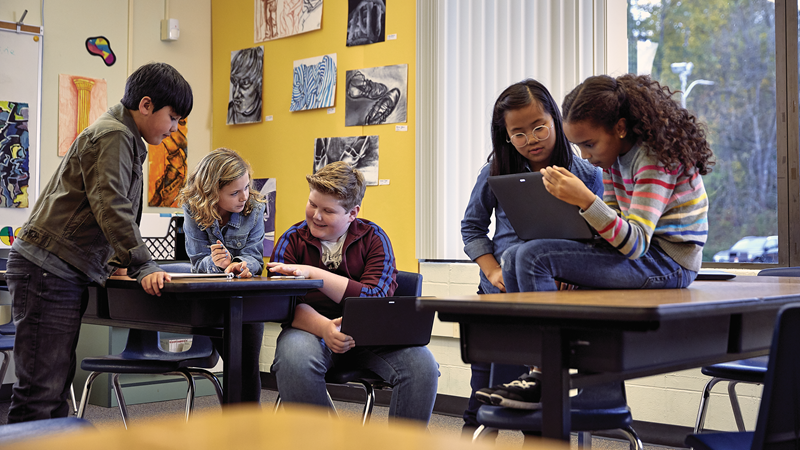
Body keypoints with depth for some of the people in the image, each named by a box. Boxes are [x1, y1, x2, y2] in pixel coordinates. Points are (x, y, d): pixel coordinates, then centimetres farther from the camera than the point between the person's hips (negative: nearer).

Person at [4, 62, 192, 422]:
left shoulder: (125, 140, 24)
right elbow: (111, 207, -20)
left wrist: (118, 264, 25)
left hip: (66, 273, 10)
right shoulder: (113, 136, -9)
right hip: (47, 270, -10)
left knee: (57, 381, 10)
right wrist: (143, 267, -22)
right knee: (41, 387, -11)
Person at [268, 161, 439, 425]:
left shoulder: (373, 238, 4)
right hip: (312, 330, 0)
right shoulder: (292, 241, 4)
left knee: (421, 364, -27)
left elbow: (376, 301, -11)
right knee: (294, 360, -35)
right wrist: (324, 328, -29)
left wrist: (313, 274, -18)